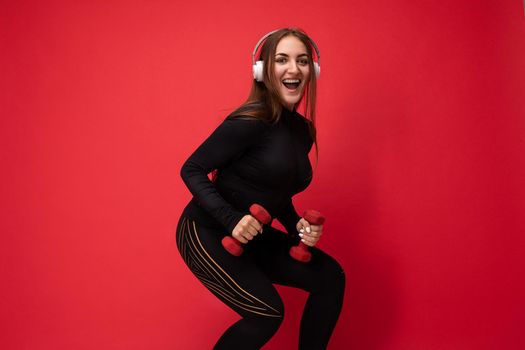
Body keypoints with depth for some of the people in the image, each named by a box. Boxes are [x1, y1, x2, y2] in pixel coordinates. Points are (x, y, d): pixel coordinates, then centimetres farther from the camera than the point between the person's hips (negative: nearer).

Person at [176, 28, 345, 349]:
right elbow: (191, 170, -17)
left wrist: (297, 226, -2)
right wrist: (232, 219, -27)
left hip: (253, 237, 8)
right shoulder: (251, 121, -20)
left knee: (330, 277, 1)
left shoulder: (304, 130, 5)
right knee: (267, 313, -16)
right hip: (206, 233, -8)